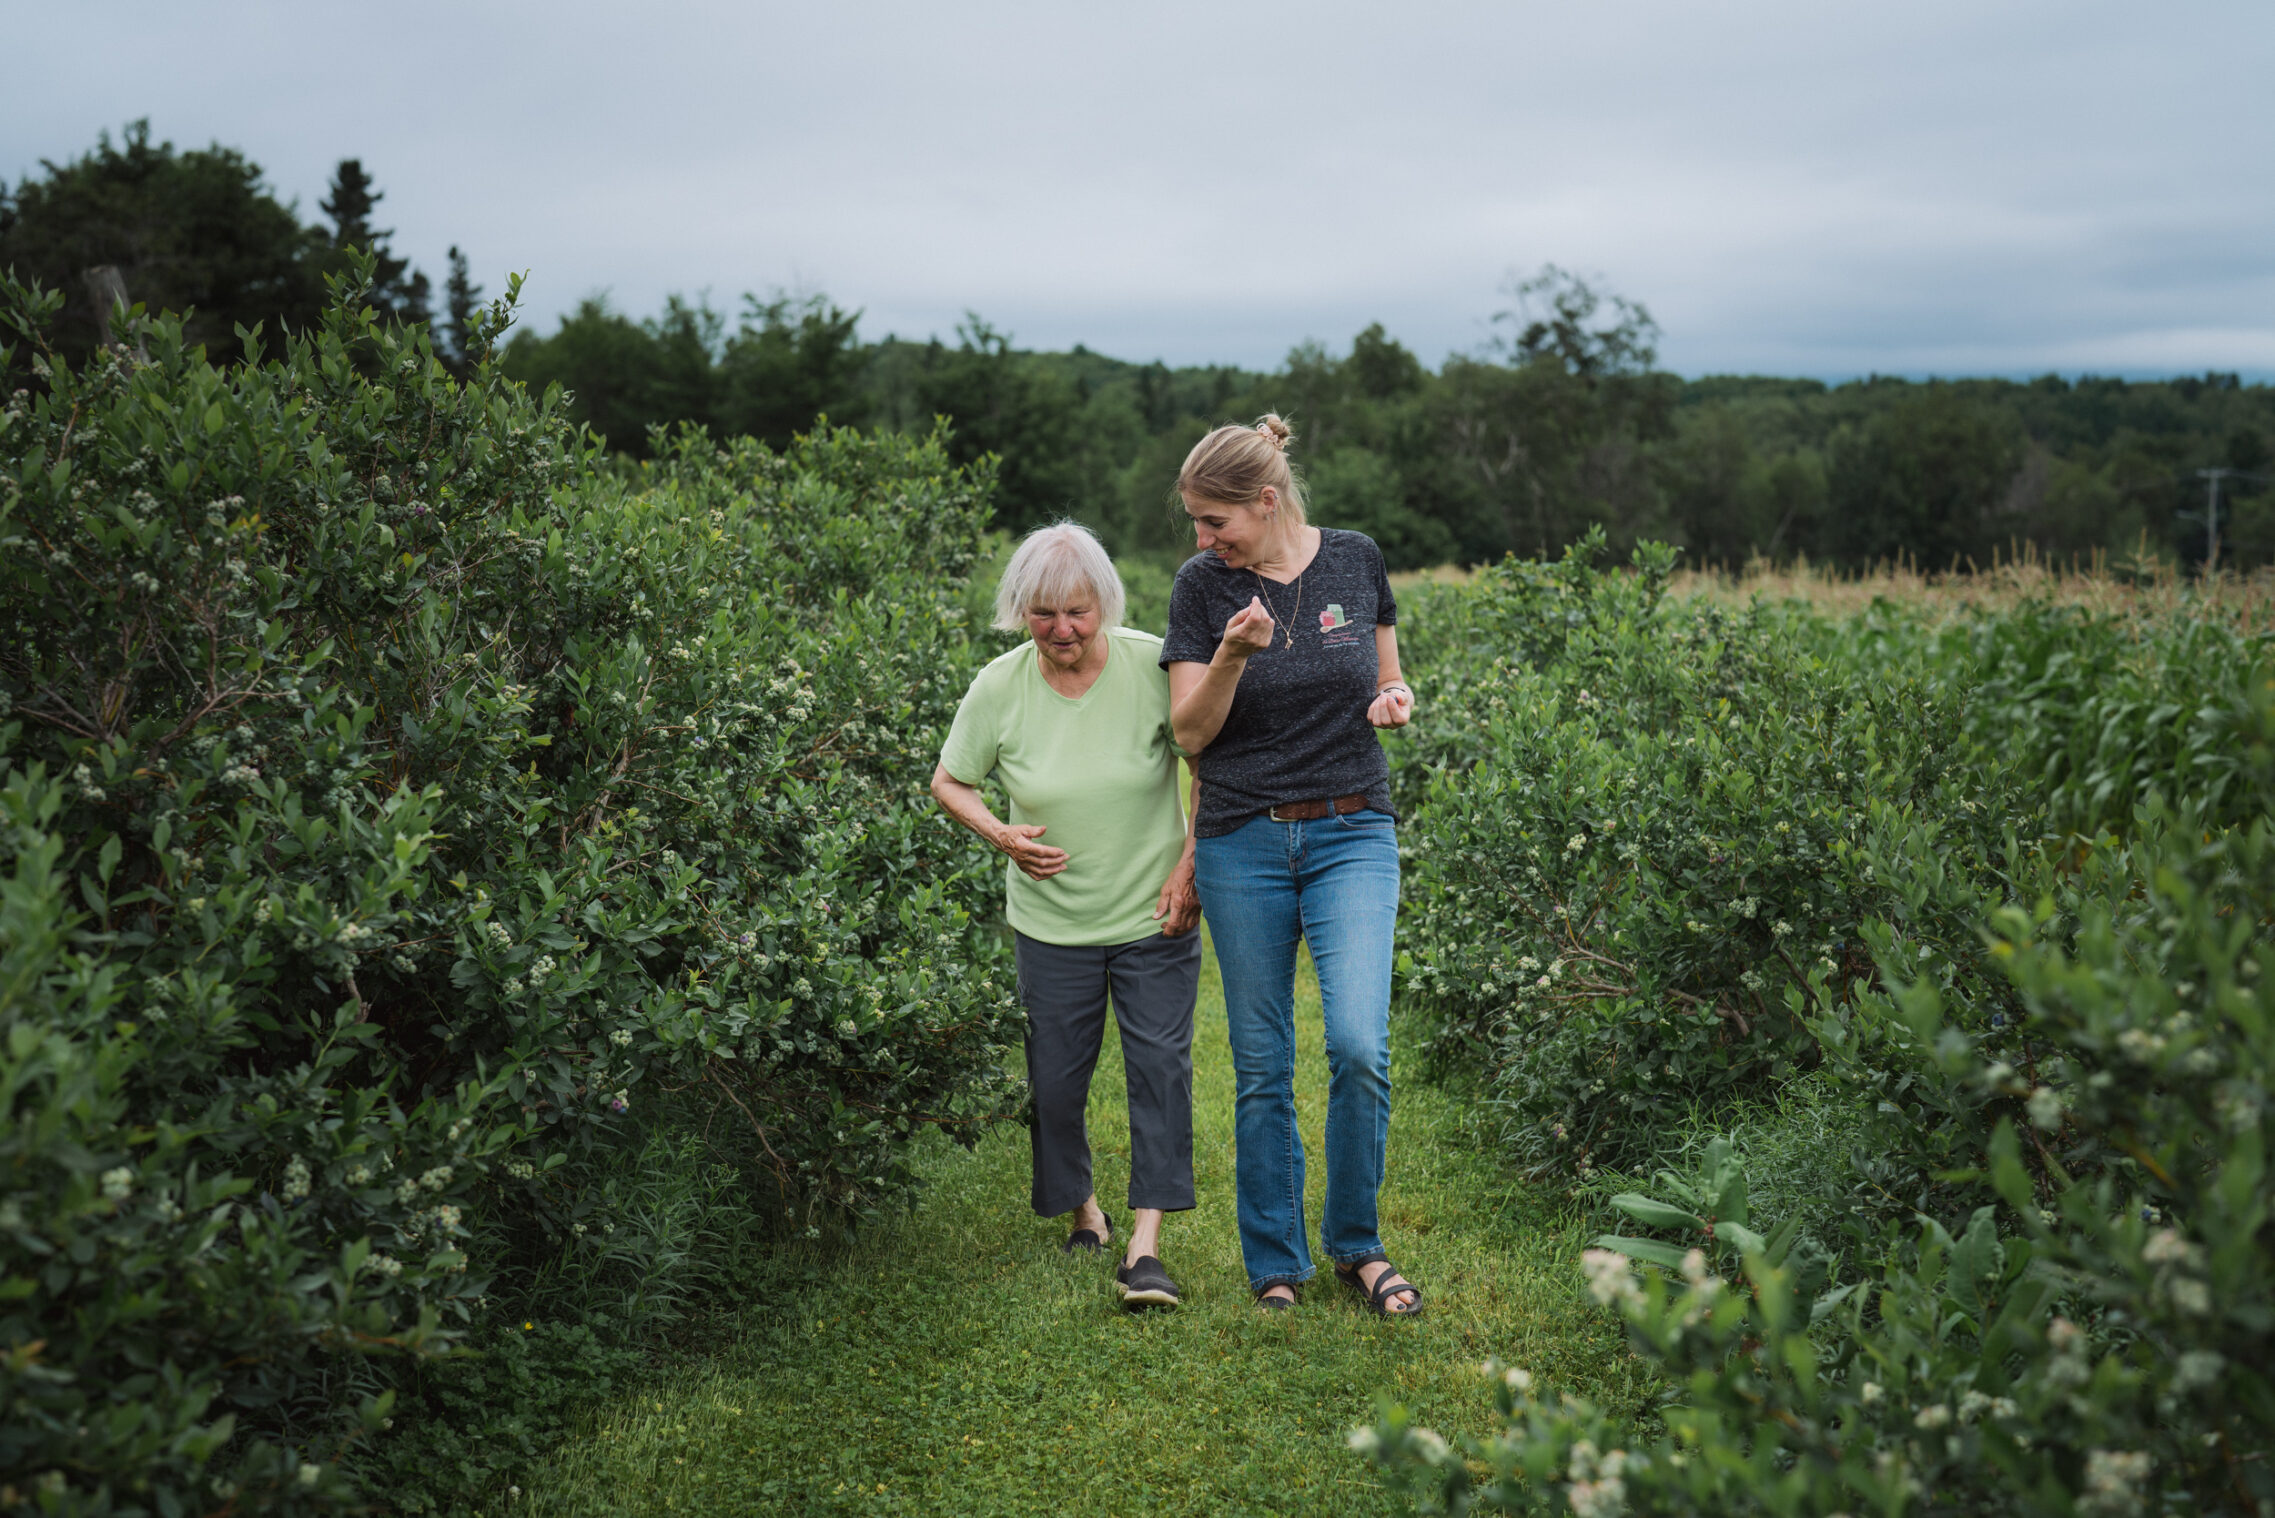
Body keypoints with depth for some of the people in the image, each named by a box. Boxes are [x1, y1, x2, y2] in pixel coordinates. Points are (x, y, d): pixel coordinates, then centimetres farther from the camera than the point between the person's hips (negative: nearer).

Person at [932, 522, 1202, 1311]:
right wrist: (1000, 835, -13)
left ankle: (1144, 1248, -3)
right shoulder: (999, 687, -8)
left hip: (1155, 918, -1)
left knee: (1160, 1067, -7)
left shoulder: (1153, 666, -12)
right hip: (1051, 921, 2)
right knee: (1056, 1077, 8)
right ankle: (1083, 1210, 33)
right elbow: (950, 781, 6)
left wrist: (1191, 868, -8)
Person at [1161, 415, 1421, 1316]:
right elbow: (1191, 733, -5)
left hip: (1353, 835, 0)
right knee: (1261, 1066, 5)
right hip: (1244, 844, 0)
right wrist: (1232, 654, -21)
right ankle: (1275, 1265, 21)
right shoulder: (1203, 585, -2)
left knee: (1359, 1045, -14)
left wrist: (1395, 699, -8)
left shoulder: (1357, 562, 1)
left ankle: (1355, 1243, 9)